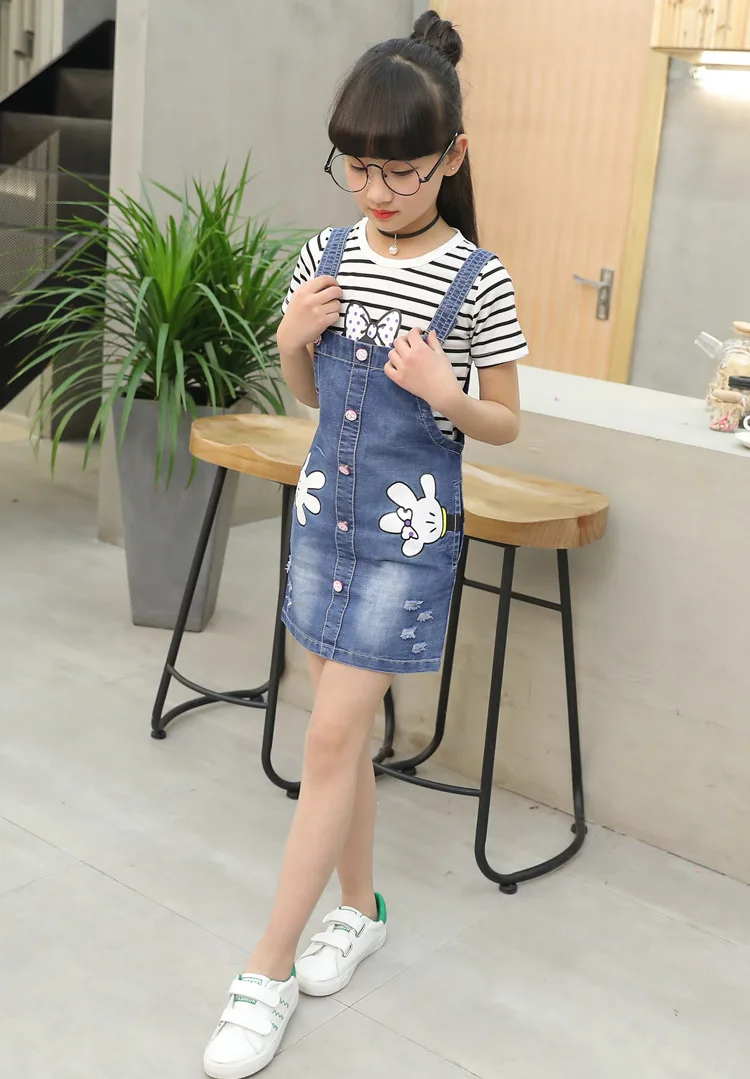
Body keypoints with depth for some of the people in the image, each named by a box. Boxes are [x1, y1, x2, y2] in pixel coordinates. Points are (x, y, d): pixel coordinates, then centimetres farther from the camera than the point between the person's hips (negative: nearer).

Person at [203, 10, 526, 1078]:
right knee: (346, 729, 13)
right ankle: (360, 910, 33)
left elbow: (506, 424, -3)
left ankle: (269, 971, 7)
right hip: (326, 512, 5)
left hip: (409, 532, -5)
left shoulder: (477, 280, -12)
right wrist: (292, 336, -7)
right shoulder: (329, 253, 3)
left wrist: (445, 395, -23)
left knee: (331, 738, -4)